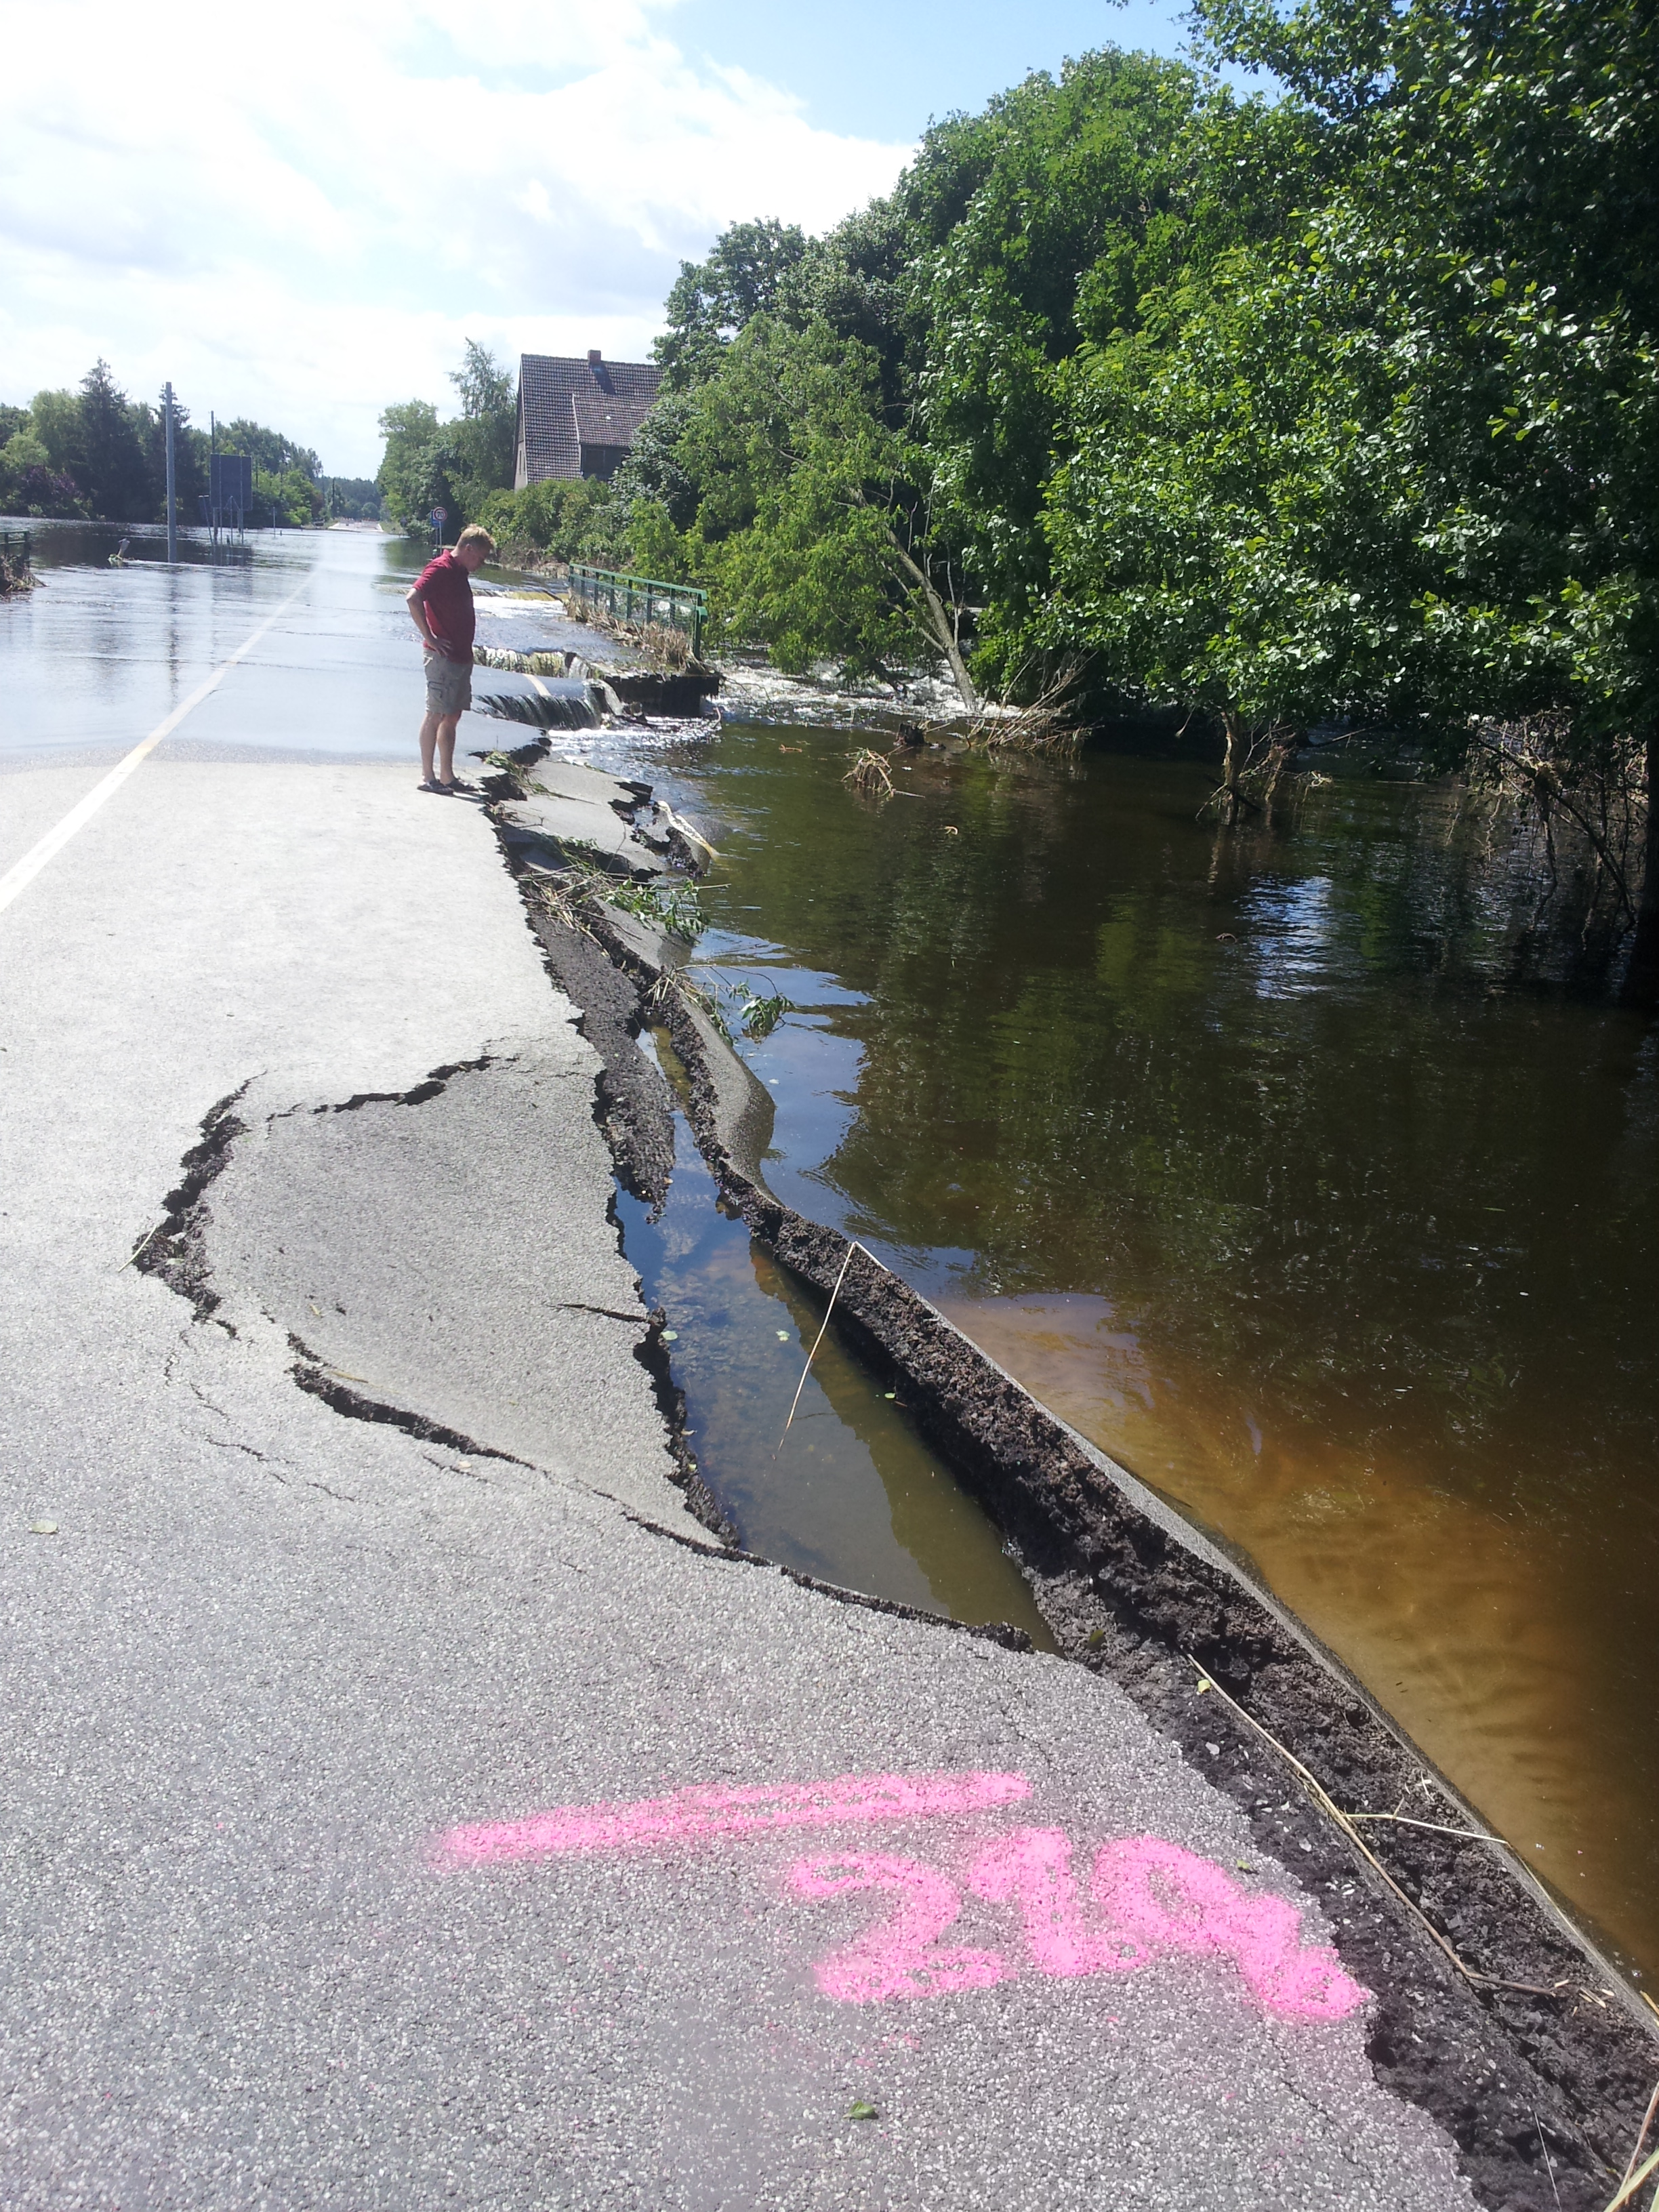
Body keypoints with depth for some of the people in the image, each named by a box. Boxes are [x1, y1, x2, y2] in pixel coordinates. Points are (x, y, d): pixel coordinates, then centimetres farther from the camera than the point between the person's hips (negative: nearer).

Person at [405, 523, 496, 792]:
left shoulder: (459, 572, 17)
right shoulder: (441, 568, -12)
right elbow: (412, 599, -24)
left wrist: (466, 650, 15)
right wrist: (430, 638, -20)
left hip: (461, 657, 10)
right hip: (443, 657, -10)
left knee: (452, 717, 11)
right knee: (436, 716, -5)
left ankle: (447, 776, 16)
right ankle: (427, 777, -1)